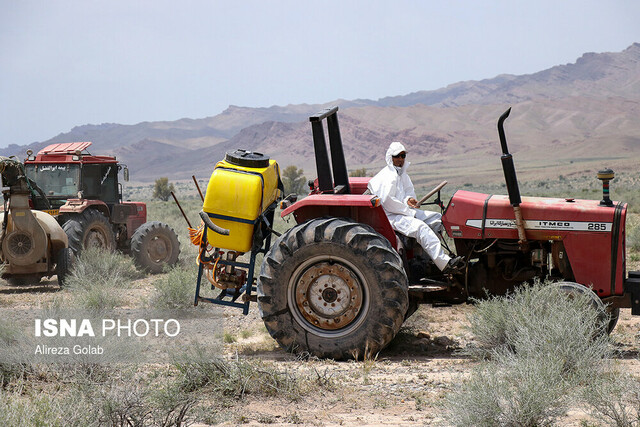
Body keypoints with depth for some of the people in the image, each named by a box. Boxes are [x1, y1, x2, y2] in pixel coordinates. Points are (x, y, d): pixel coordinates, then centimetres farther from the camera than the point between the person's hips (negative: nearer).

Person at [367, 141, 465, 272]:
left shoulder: (402, 174, 17)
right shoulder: (388, 176, -14)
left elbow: (409, 190, 25)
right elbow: (386, 201, -22)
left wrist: (409, 199, -1)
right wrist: (407, 209, -15)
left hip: (404, 211, 11)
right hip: (390, 216, -11)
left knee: (438, 218, 5)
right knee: (420, 227, -33)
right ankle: (445, 263, -41)